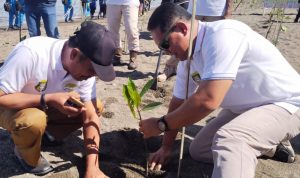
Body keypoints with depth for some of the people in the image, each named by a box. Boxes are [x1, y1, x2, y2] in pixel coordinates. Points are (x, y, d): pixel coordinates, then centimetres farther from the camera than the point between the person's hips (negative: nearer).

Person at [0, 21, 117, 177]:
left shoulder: (85, 66, -19)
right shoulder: (31, 53, -36)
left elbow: (90, 116, -17)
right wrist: (48, 99, -39)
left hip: (47, 106, 5)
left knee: (97, 107, -10)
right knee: (34, 120, -37)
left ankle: (47, 133, 8)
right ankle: (26, 155, -3)